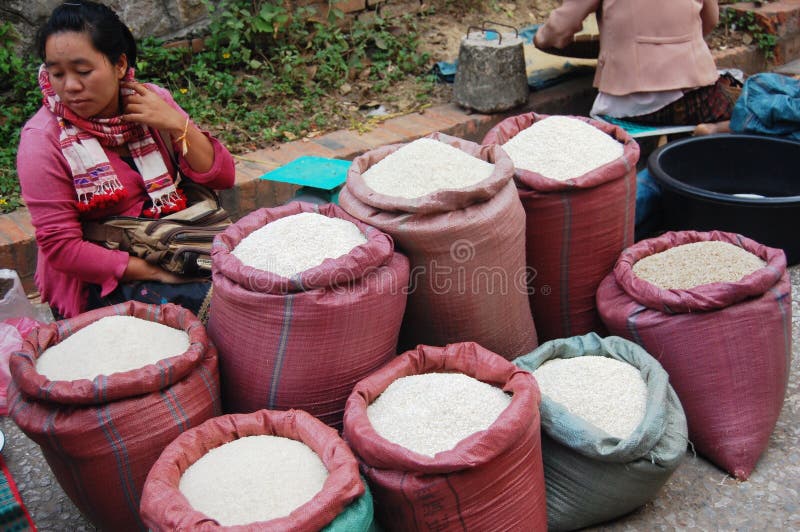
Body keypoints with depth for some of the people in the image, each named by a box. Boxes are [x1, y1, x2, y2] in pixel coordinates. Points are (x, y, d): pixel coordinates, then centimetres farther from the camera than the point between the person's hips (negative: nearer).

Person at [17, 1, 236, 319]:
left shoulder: (153, 101, 0)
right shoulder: (43, 140, -12)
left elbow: (221, 177, -1)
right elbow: (61, 248, -14)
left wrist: (177, 124, -17)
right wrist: (157, 272, -20)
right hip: (99, 282, -5)